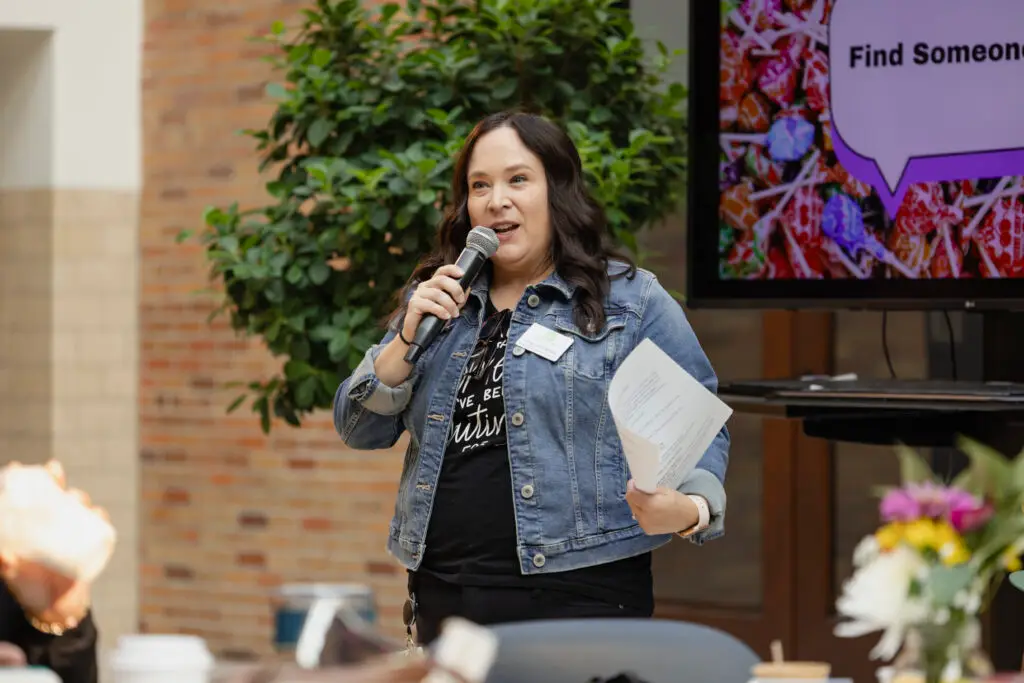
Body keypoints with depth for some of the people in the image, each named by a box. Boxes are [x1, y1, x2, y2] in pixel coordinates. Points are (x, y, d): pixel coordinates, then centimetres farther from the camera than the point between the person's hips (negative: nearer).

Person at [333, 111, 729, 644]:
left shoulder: (632, 301, 2)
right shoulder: (435, 301, 16)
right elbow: (359, 429, 12)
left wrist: (689, 510, -22)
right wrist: (409, 337, -5)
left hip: (579, 598, -4)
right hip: (446, 596, 5)